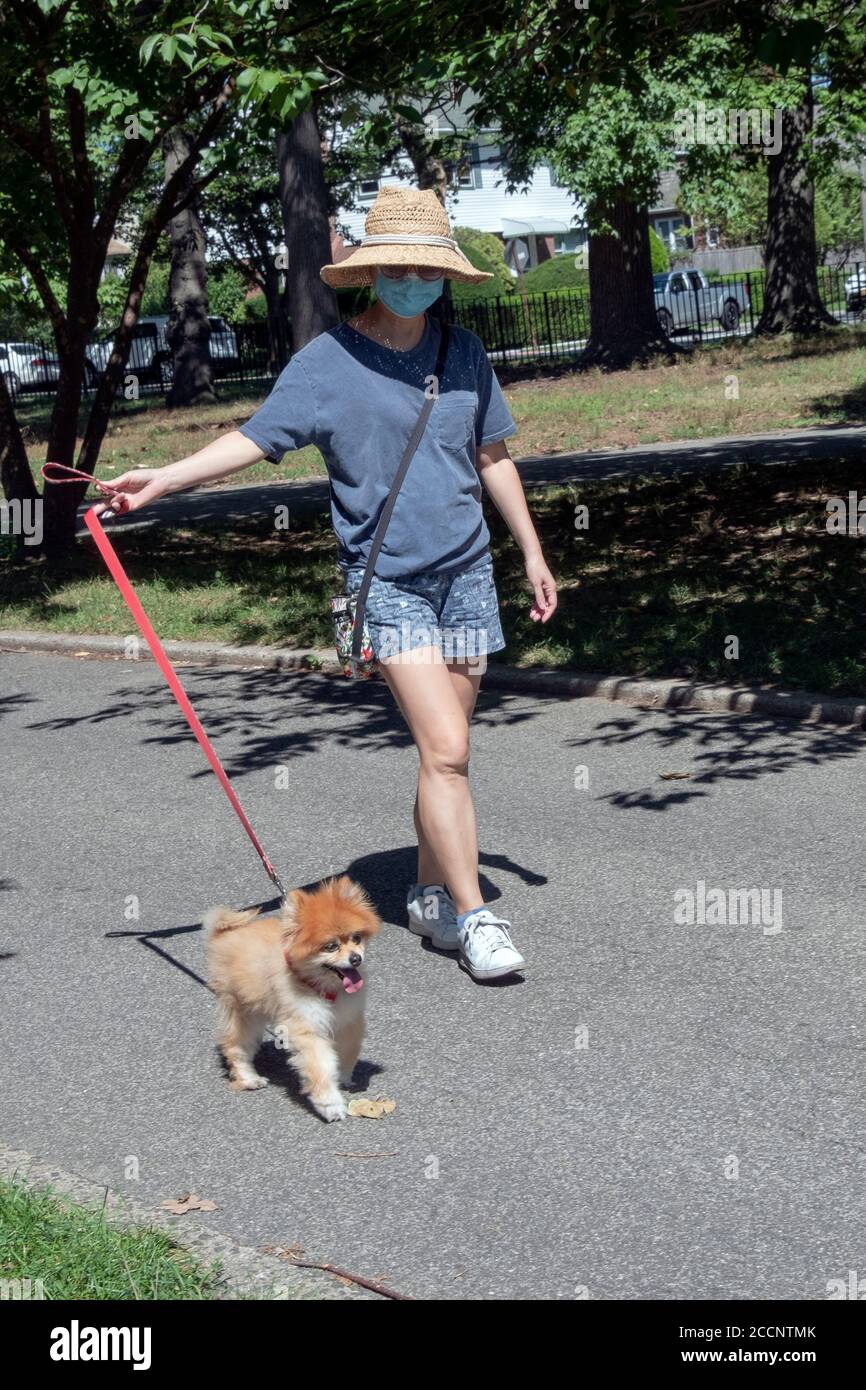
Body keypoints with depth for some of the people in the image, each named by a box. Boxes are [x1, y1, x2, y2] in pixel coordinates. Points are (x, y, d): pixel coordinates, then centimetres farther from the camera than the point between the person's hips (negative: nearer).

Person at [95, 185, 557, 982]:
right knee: (445, 750, -14)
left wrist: (533, 554, 19)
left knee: (447, 751, 9)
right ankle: (475, 918, -7)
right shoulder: (327, 362, -7)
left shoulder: (464, 353, 7)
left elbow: (493, 457, 17)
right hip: (388, 582, -5)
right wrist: (163, 478, -26)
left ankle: (431, 897, 24)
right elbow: (256, 437, -13)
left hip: (467, 572, 5)